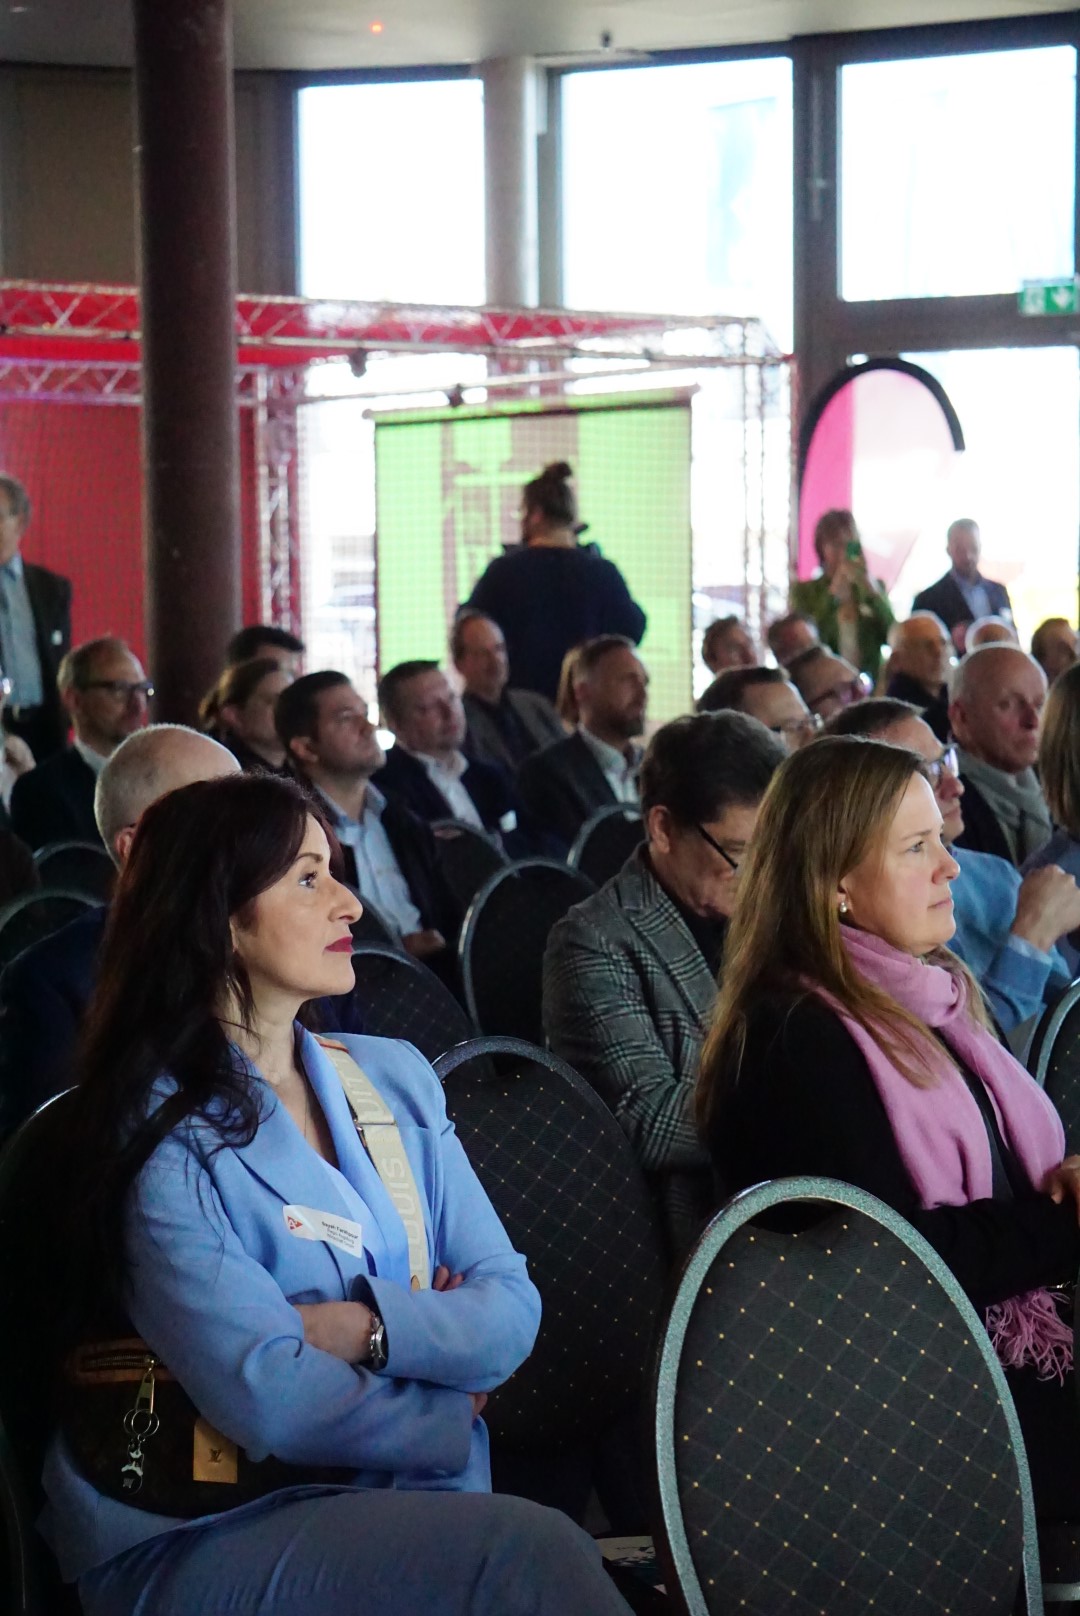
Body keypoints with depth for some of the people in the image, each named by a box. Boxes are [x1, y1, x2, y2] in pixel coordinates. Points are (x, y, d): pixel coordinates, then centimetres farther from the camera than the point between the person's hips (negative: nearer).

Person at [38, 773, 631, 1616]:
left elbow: (511, 1308, 4)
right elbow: (272, 1400, -16)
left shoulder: (395, 1076, 13)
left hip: (414, 1509, 5)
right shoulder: (161, 1134, -7)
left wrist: (365, 1327, -14)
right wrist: (452, 1417, -3)